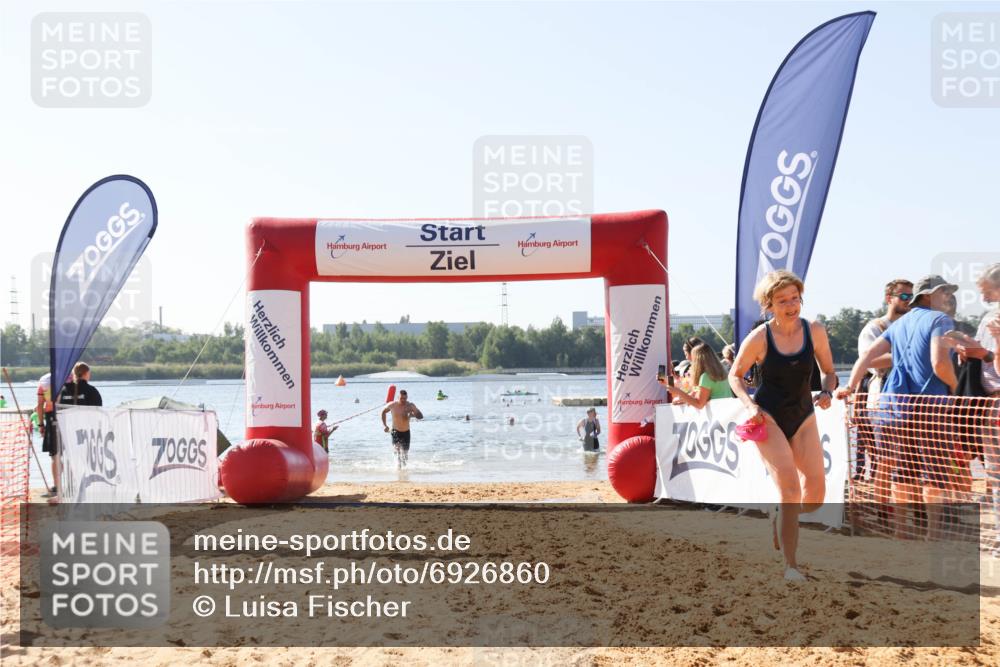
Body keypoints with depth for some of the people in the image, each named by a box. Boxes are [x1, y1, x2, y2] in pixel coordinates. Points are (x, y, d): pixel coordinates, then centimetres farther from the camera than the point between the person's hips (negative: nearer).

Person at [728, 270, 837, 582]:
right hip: (768, 418, -4)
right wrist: (750, 404, -15)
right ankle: (790, 565, -10)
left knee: (816, 491, -4)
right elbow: (735, 375, 1)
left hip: (803, 417, 4)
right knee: (790, 487, -18)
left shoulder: (815, 331, -5)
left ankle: (780, 516, 31)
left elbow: (829, 372, 7)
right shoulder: (759, 339, -13)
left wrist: (827, 393, -14)